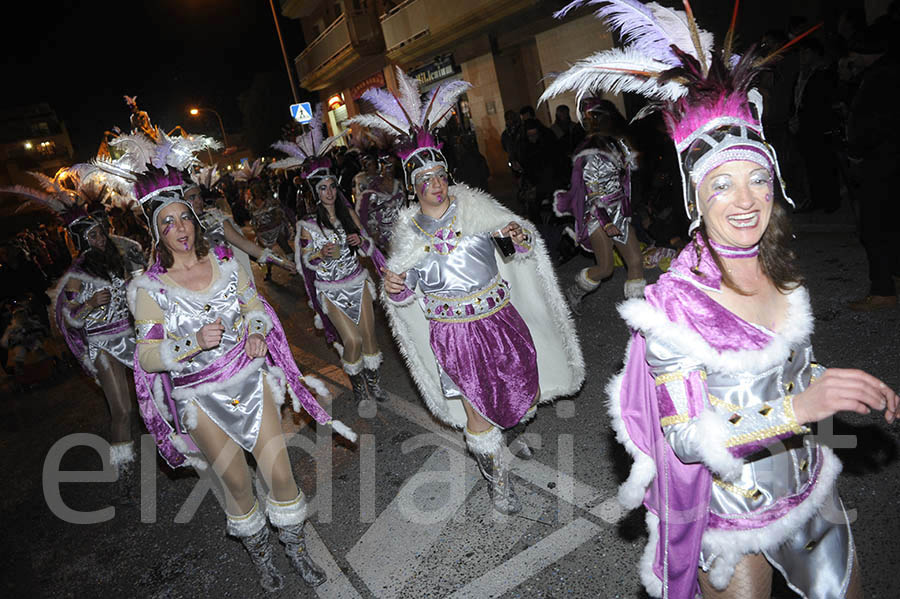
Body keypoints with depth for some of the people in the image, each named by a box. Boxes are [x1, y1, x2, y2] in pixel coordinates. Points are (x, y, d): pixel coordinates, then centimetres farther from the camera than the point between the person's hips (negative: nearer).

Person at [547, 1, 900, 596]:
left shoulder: (782, 272, -6)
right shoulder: (675, 302, -27)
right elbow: (684, 436, -27)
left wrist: (839, 385, -6)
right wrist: (797, 407, -35)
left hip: (807, 484, 6)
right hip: (730, 510, -6)